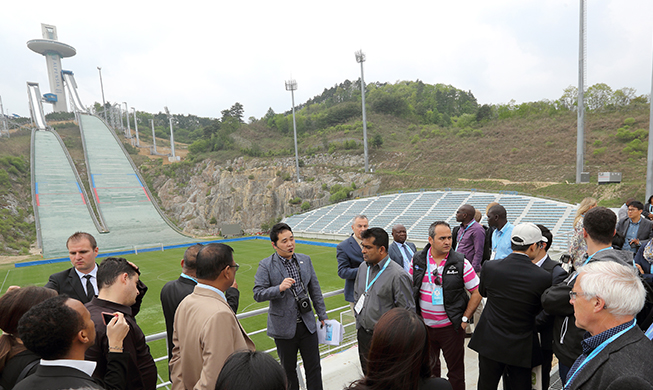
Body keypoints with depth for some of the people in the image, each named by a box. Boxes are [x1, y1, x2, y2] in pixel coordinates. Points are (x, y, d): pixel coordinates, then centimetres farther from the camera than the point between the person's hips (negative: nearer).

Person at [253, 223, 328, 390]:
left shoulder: (305, 260, 2)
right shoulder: (266, 265, -11)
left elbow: (315, 290, 8)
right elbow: (258, 294, -15)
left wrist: (322, 316, 10)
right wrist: (279, 288, -30)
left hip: (307, 324, 3)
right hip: (284, 327, -3)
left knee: (314, 367, 11)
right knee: (288, 370, 16)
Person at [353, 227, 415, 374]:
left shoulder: (398, 275, -20)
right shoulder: (363, 267, 3)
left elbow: (408, 312, -15)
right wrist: (358, 323, 14)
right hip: (363, 334, 6)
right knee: (367, 375, 22)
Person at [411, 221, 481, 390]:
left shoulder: (461, 262, -11)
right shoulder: (418, 260, -4)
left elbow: (476, 292, -6)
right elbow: (410, 287, 8)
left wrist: (465, 318, -8)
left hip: (451, 326, -2)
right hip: (424, 325, 3)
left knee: (456, 369, 13)